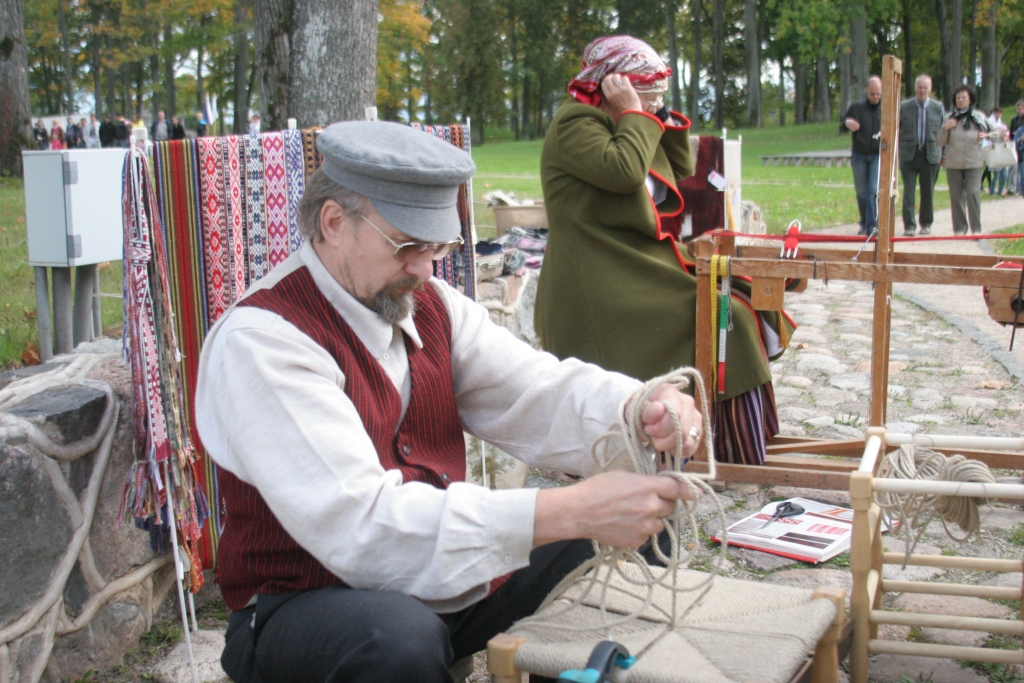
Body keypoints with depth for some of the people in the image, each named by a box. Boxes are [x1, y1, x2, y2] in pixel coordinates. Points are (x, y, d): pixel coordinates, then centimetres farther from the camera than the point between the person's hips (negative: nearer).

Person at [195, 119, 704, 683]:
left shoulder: (429, 305, 3)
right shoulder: (259, 338, -21)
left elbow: (539, 392, -3)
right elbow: (358, 525, -31)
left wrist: (647, 410, -26)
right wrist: (569, 511, -37)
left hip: (448, 578, 7)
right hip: (305, 608, -6)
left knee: (631, 529, -1)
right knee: (402, 638, -39)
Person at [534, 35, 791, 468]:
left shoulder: (623, 126, 19)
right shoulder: (575, 124, -11)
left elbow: (681, 171, 22)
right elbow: (624, 170, -27)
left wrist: (664, 118, 11)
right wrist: (635, 114, -14)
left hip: (643, 273, 11)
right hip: (604, 286, -11)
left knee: (735, 302, 5)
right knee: (725, 320, -16)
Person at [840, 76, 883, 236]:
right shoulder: (856, 107, 3)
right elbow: (841, 128, 8)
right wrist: (846, 123, -16)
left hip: (878, 156, -2)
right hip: (859, 156, 2)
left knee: (874, 191, -12)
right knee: (861, 192, 8)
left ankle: (872, 226, -13)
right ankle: (864, 224, 22)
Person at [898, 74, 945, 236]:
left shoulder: (938, 108, 7)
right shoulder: (904, 107, 3)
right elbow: (896, 130, 6)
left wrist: (944, 154, 6)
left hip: (930, 155, 1)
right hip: (909, 154, -1)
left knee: (928, 191, 7)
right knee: (909, 190, -6)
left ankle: (926, 224, 19)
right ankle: (909, 225, -2)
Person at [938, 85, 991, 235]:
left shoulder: (978, 117, 3)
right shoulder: (950, 118, 8)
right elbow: (941, 143, 7)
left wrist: (986, 135, -8)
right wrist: (945, 129, -11)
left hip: (974, 162, -2)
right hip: (953, 164, 2)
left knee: (973, 193, -12)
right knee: (956, 196, 3)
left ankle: (976, 228, -3)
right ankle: (959, 228, 13)